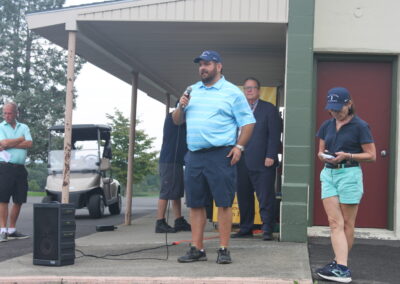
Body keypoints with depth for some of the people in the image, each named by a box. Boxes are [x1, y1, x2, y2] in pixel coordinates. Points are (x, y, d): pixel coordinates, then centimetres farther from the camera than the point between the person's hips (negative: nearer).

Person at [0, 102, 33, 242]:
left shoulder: (24, 127, 13)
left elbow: (29, 144, -3)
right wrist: (21, 139, -1)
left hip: (20, 168, 4)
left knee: (19, 200, 6)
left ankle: (12, 230, 16)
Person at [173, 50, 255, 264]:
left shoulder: (232, 92, 1)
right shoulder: (192, 91, 17)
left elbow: (248, 122, -1)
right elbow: (177, 121, 19)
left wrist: (239, 146, -12)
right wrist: (181, 106, -1)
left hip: (221, 156, -5)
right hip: (194, 156, 5)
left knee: (224, 203, -4)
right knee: (195, 204, 7)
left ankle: (224, 250, 2)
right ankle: (197, 249, 15)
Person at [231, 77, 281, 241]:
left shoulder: (269, 109, 4)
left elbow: (274, 135, -3)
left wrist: (271, 156, -12)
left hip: (262, 162, -4)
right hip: (242, 163, 4)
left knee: (266, 198, -3)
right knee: (243, 197, 8)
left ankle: (267, 230, 2)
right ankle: (245, 229, 17)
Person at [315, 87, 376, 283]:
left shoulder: (360, 126, -6)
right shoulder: (327, 126, 10)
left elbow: (371, 155, -5)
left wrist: (348, 155, -18)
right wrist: (323, 155, -4)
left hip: (349, 174, -5)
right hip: (328, 174, 5)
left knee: (347, 223, 5)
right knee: (335, 222, -5)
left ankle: (340, 265, 12)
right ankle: (342, 268, -8)